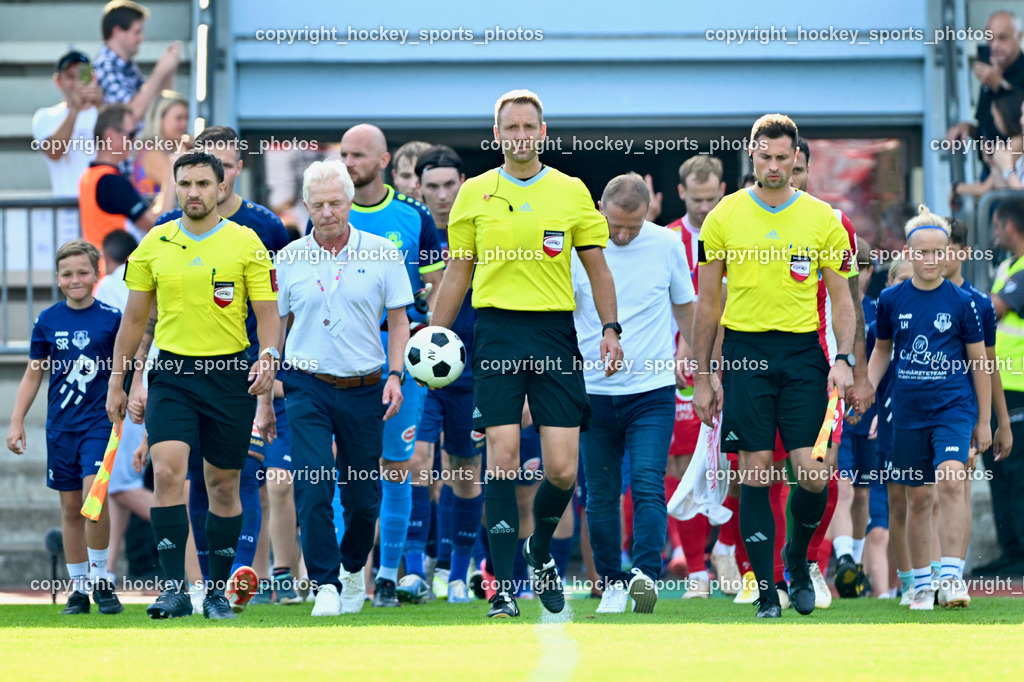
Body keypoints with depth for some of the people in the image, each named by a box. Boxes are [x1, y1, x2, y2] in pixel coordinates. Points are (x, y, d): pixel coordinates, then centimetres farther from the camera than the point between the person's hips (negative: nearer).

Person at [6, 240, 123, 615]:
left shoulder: (111, 318, -3)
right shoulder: (48, 321, 4)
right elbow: (33, 374, 11)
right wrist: (17, 422, 8)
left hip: (99, 420, -3)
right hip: (61, 425, 3)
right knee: (70, 506, 6)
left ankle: (101, 579, -7)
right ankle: (78, 588, 13)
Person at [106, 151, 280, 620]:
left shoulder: (246, 243, -1)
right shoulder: (153, 245, 5)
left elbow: (267, 312, -1)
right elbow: (134, 318, 12)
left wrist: (268, 357, -20)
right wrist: (116, 382, 11)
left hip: (230, 374, -1)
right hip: (172, 374, 1)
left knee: (223, 484, 6)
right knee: (167, 471, -17)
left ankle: (218, 591, 18)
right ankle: (174, 589, -18)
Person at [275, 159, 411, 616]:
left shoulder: (382, 254, 0)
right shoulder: (289, 259, 3)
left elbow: (398, 321, 7)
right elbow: (276, 325, 12)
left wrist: (396, 376, -5)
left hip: (363, 389, 0)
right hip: (307, 388, 0)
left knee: (363, 496, 6)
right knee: (313, 488, -14)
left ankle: (353, 570, 32)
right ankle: (325, 584, -9)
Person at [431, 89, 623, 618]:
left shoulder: (571, 192, 7)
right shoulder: (475, 194, 7)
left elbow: (597, 267, 11)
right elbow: (457, 272, 12)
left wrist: (610, 328, -1)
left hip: (555, 334, 1)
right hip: (497, 331, -1)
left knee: (563, 469, -3)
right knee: (503, 458, -10)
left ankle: (541, 549, 27)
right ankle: (504, 587, -7)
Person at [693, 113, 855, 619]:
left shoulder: (822, 219, 4)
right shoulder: (724, 218, 4)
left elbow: (841, 299, 8)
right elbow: (707, 303, 9)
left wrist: (844, 359, -6)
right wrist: (702, 378, 6)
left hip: (803, 351, 0)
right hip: (745, 351, 0)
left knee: (813, 476, -7)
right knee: (754, 473, -4)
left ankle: (797, 558, 21)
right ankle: (766, 591, 2)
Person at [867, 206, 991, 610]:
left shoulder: (961, 302, -1)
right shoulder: (892, 300, 4)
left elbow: (979, 361, 5)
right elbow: (882, 349, 19)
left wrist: (983, 421, 5)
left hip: (954, 406, -3)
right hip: (908, 409, 3)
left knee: (950, 480, -23)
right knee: (917, 497, 6)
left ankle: (950, 576, -23)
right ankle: (922, 583, 17)